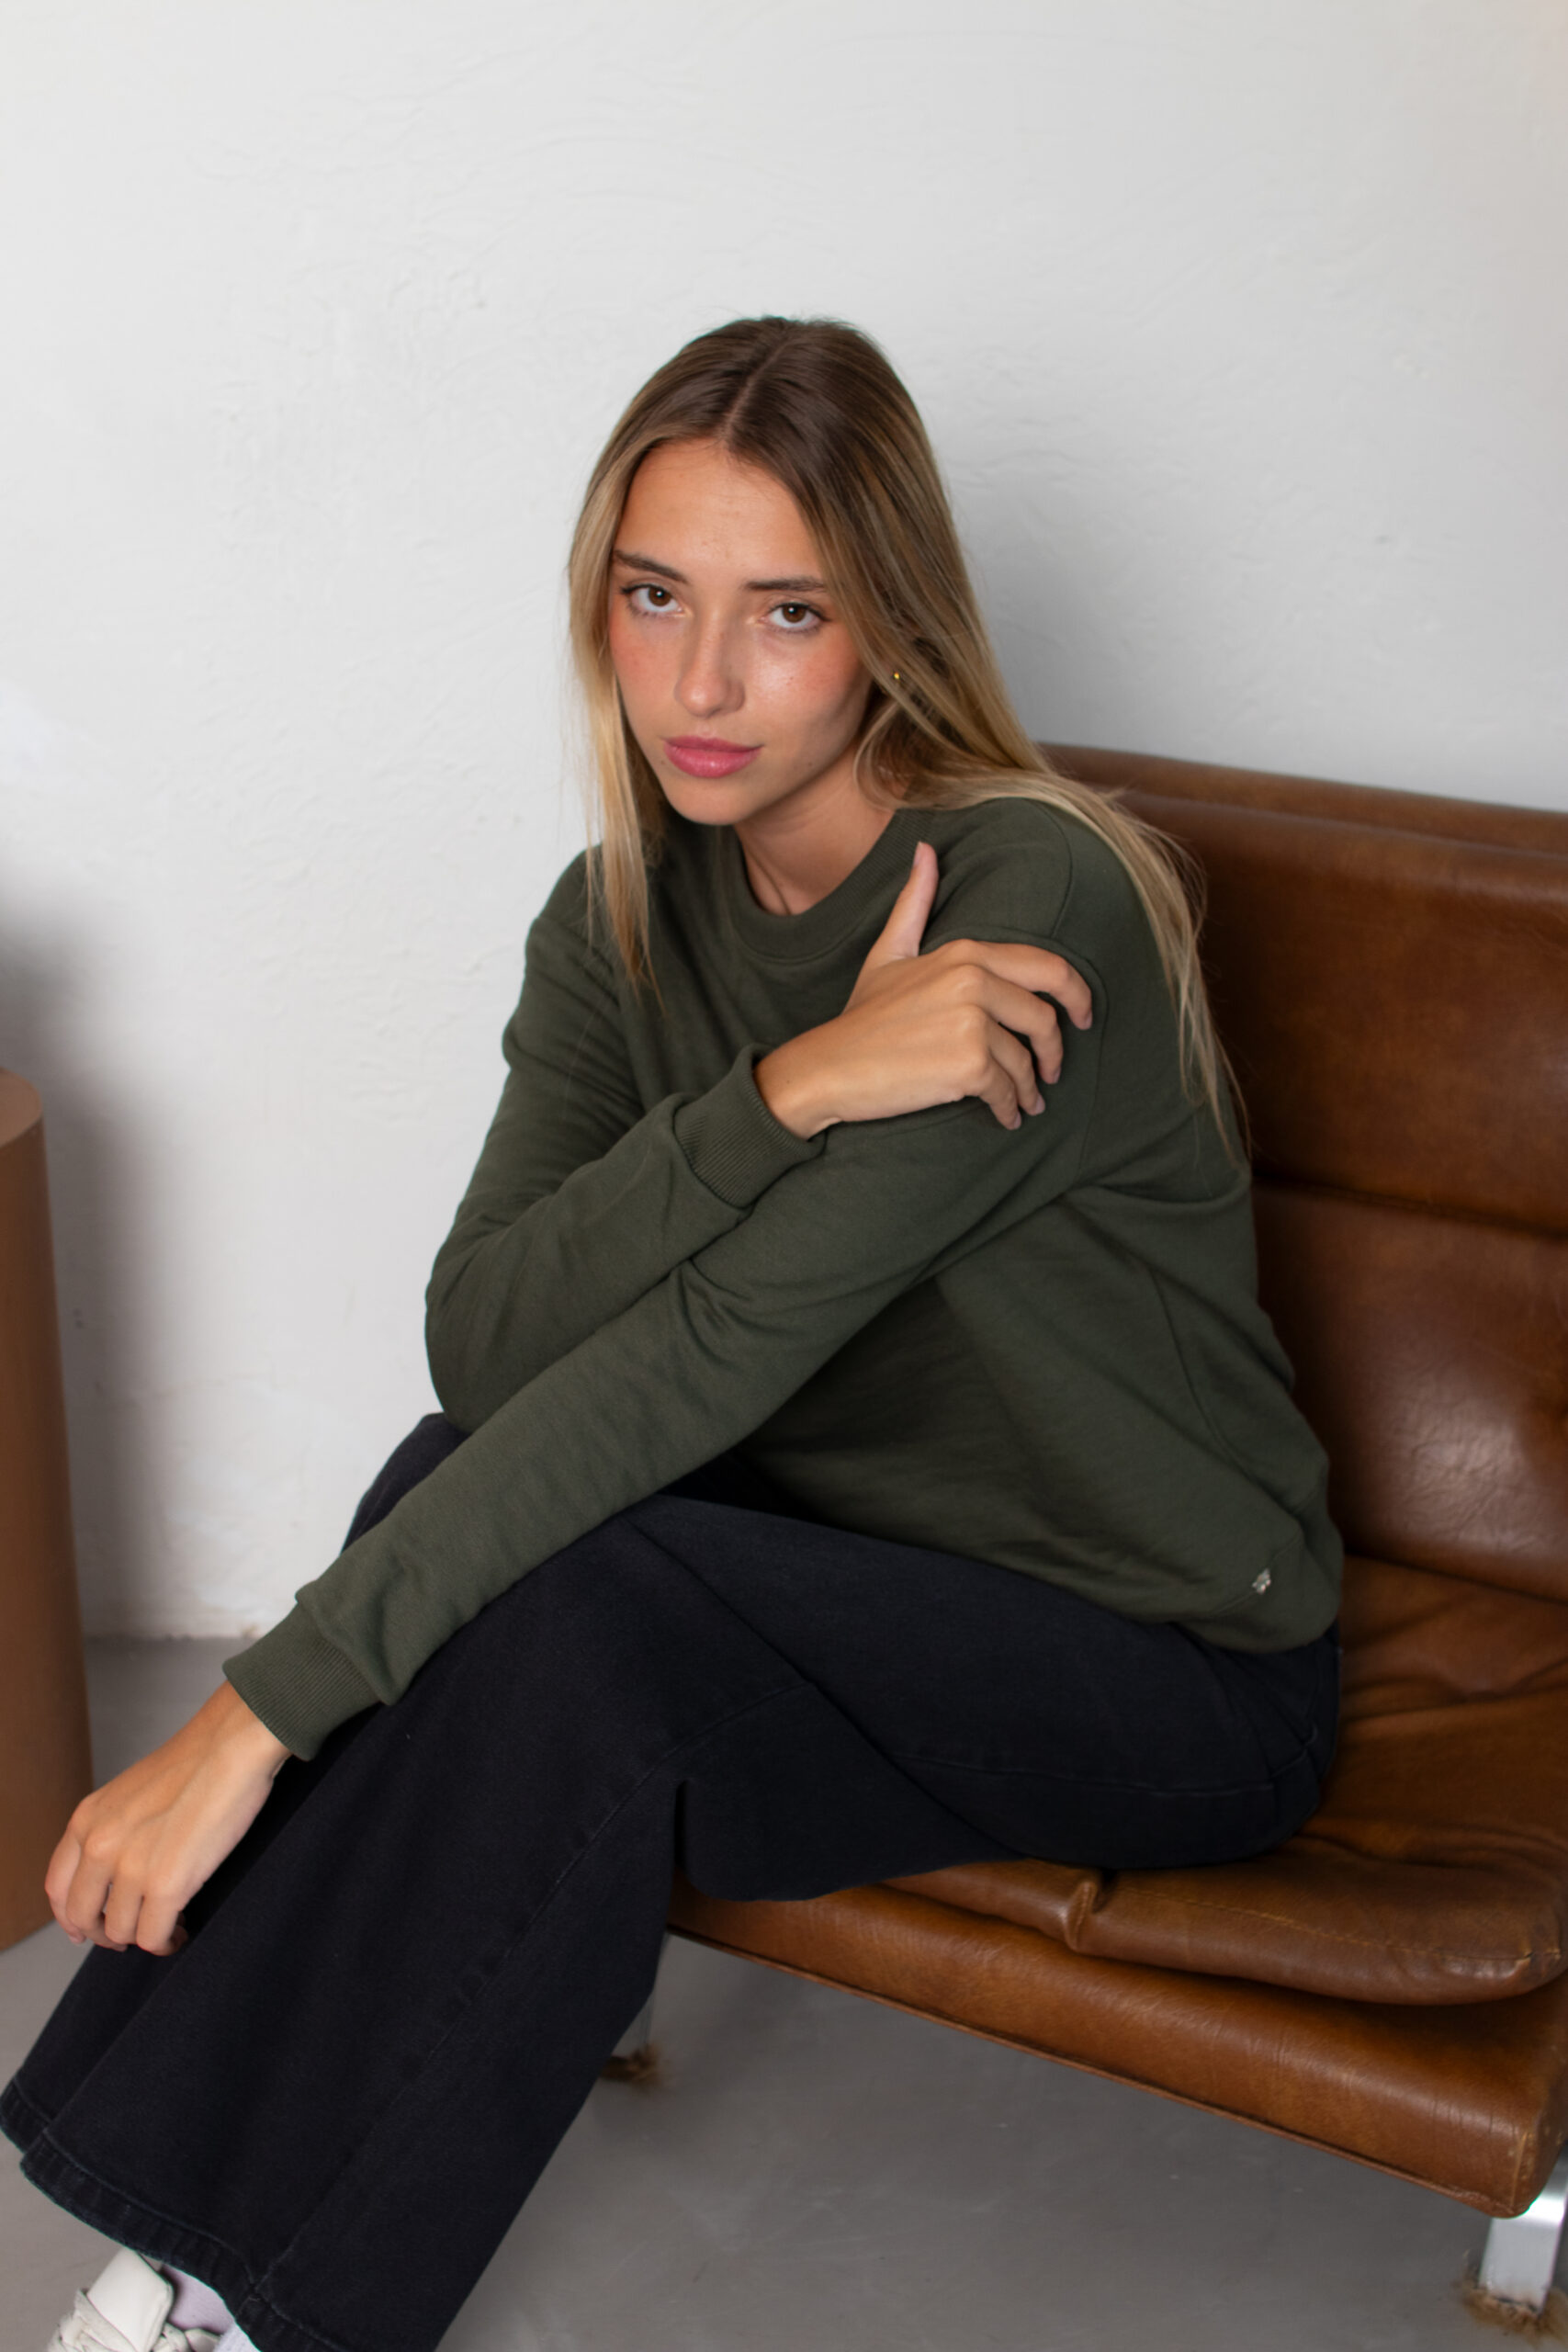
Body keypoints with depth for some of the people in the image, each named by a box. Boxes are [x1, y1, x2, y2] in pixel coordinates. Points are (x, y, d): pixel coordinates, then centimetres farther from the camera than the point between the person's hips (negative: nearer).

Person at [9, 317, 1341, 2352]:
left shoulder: (1033, 903, -24)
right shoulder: (628, 915, -2)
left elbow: (709, 1353, -31)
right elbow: (480, 1341, -16)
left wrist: (259, 1716, -33)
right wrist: (787, 1089, -32)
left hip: (1170, 1668, -6)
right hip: (847, 1571, 6)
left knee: (565, 1601, -30)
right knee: (466, 1486, -23)